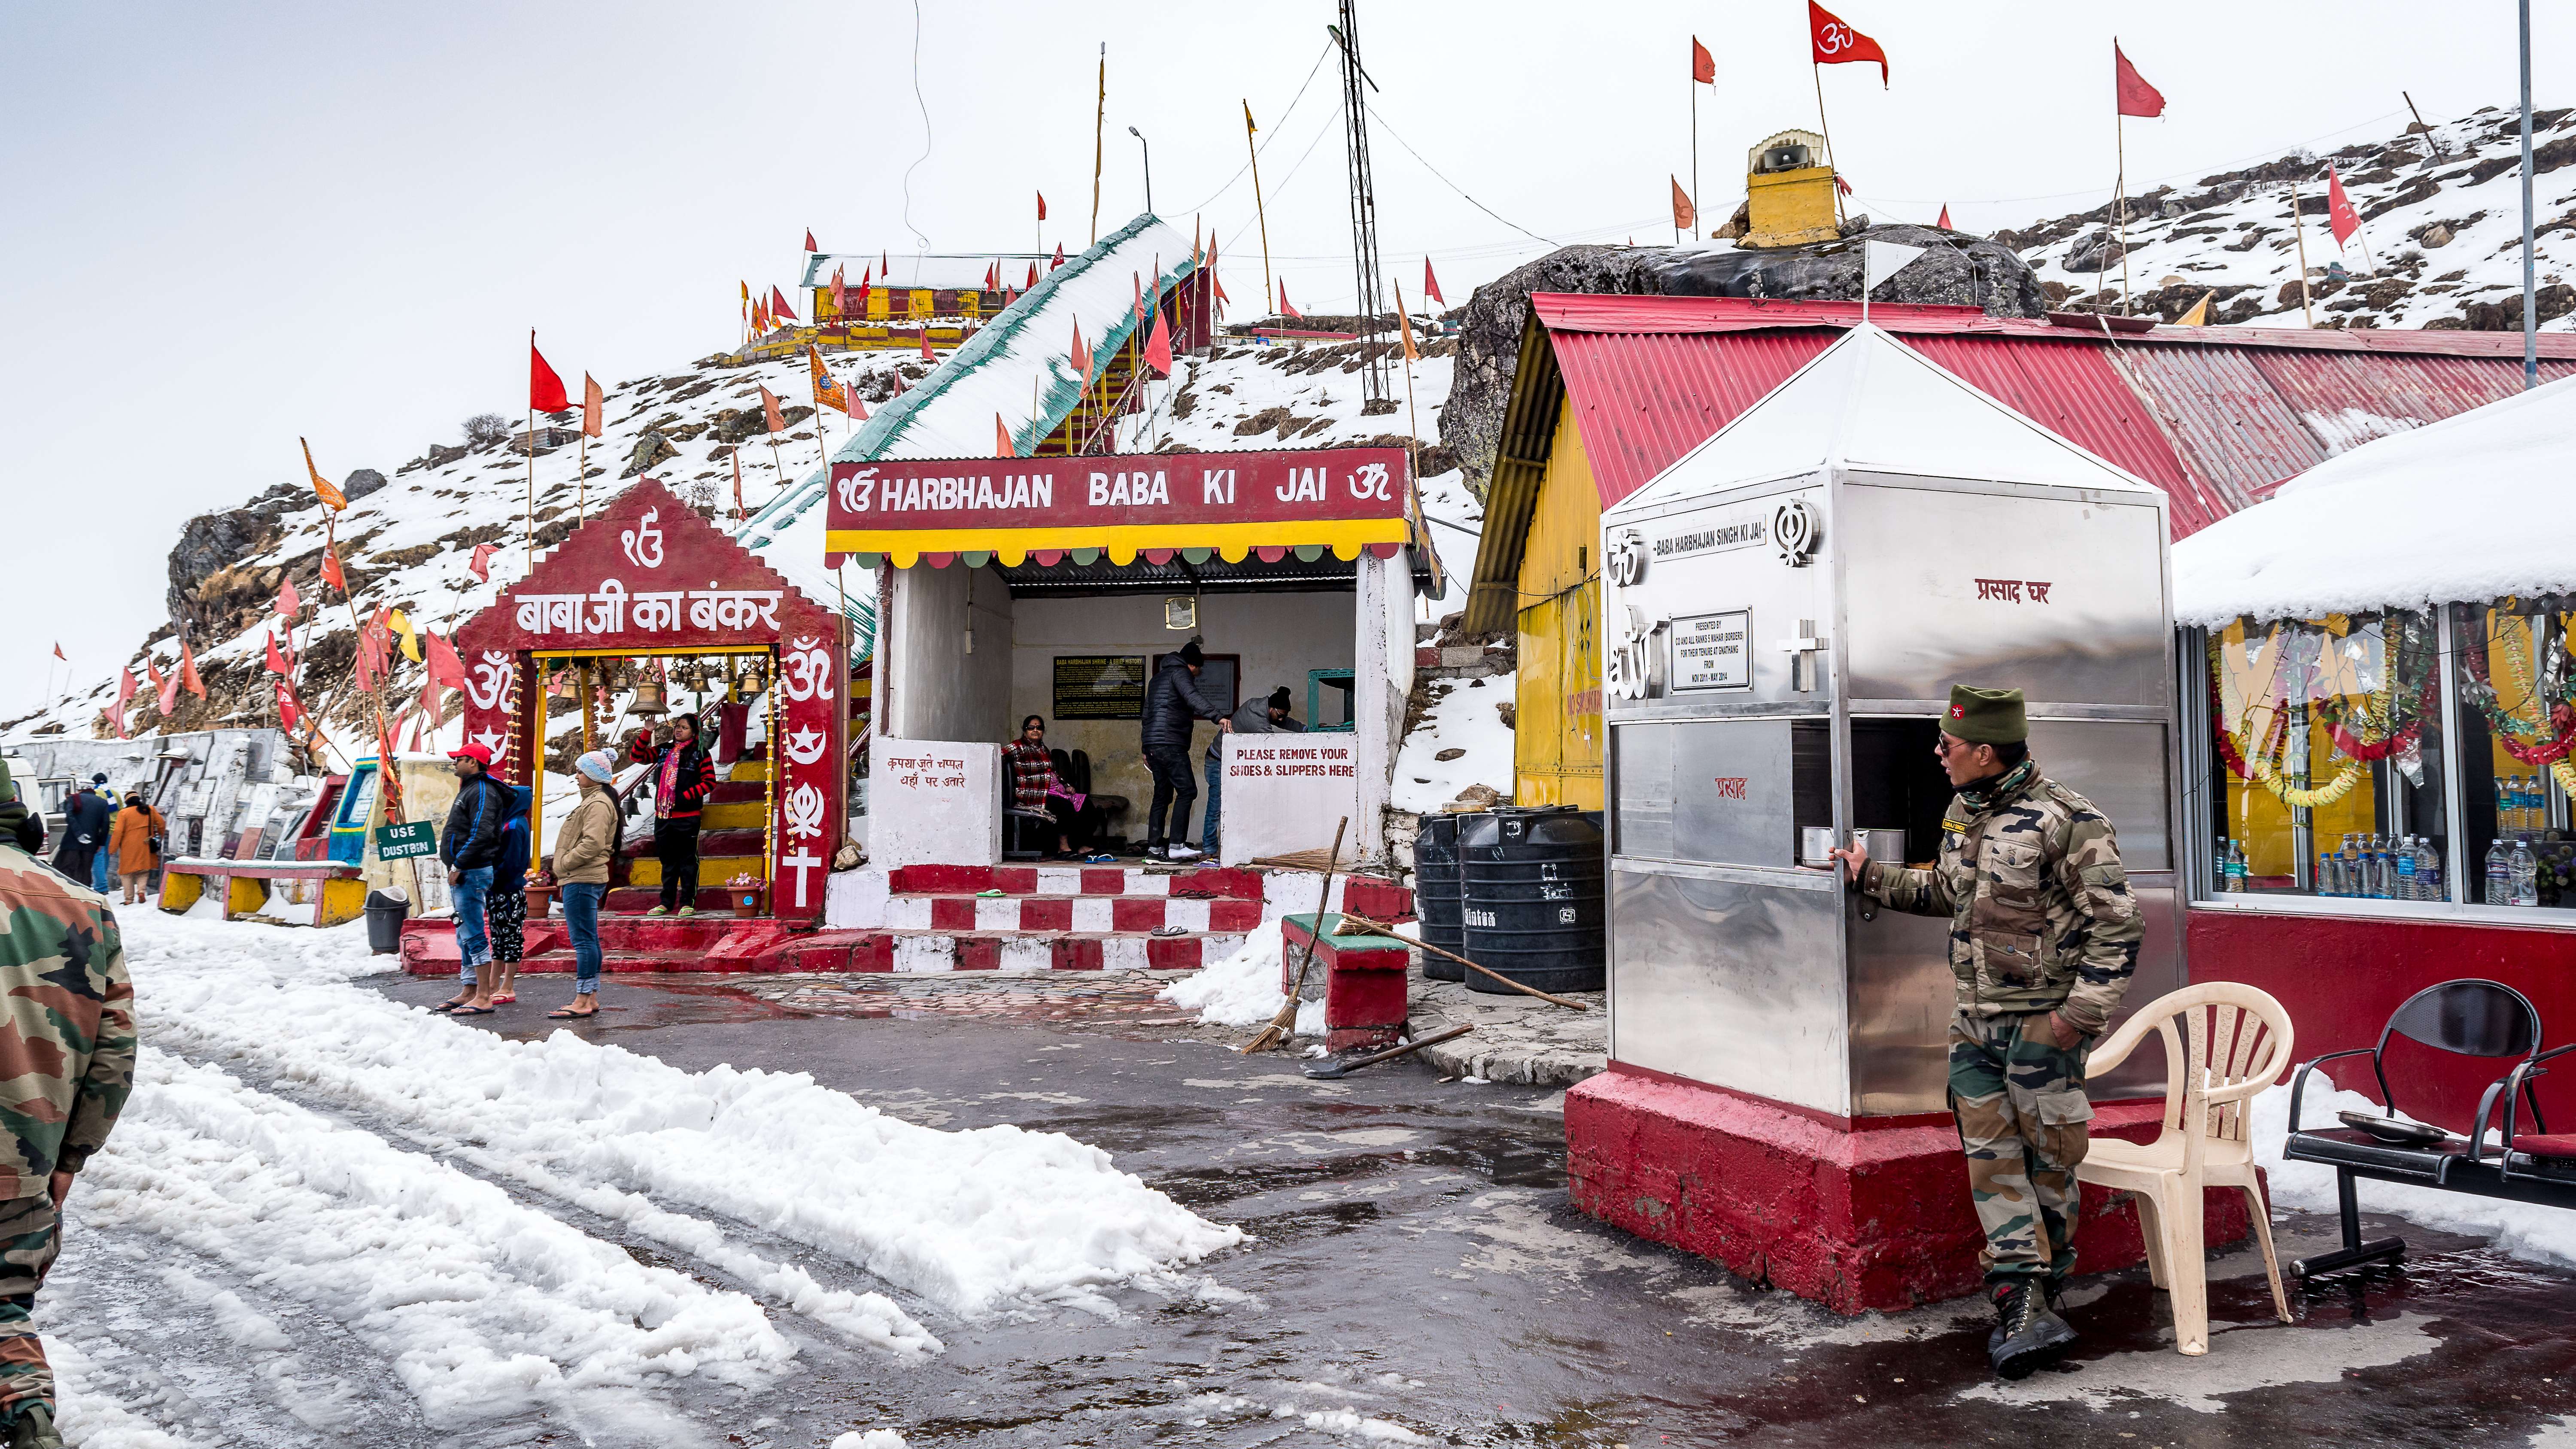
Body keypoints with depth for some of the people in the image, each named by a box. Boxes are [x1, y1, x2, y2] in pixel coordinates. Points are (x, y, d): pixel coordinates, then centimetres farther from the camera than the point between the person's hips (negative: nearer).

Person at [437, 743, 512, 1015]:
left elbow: (482, 834, -24)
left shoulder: (482, 791, -14)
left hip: (472, 872, -11)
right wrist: (454, 864, 18)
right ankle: (469, 992, 23)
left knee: (474, 936, -11)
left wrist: (458, 865, -23)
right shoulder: (470, 789, 20)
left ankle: (483, 998, -10)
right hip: (463, 873, 11)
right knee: (465, 936, 15)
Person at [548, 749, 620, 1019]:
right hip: (581, 879, 11)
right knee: (588, 940, 13)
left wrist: (565, 862, -14)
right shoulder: (593, 800, 21)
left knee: (583, 940, -10)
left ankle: (582, 1000, -10)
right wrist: (565, 866, 16)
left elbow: (592, 843, -25)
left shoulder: (598, 803, -14)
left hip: (582, 881, -11)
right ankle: (591, 998, 17)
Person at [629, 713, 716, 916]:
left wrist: (685, 796, -13)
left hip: (687, 817, -5)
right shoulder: (663, 750, 13)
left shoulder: (700, 753, -1)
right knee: (668, 861, 12)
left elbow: (709, 783, -6)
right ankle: (666, 903, 19)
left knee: (688, 861, 0)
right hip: (663, 816, 5)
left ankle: (688, 903, 6)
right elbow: (637, 756, 9)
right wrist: (648, 732, -1)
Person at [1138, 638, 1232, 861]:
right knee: (1187, 791, -11)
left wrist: (1146, 749, 31)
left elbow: (1147, 714, 29)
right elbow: (1193, 698, -23)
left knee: (1162, 795, 10)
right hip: (1171, 744, -10)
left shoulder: (1158, 677, 27)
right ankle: (1176, 846, -18)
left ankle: (1155, 849, 7)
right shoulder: (1180, 673, -2)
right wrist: (1219, 716, -36)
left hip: (1153, 745, 10)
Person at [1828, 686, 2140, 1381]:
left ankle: (2042, 1291, 21)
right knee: (1990, 1156, 1)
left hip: (2041, 1022, -7)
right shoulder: (1962, 815, 10)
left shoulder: (2065, 821, -15)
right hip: (1975, 1021, 7)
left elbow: (2119, 924, -14)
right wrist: (1871, 876, 25)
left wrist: (2080, 1015, -16)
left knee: (2047, 1161, 5)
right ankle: (2025, 1304, 2)